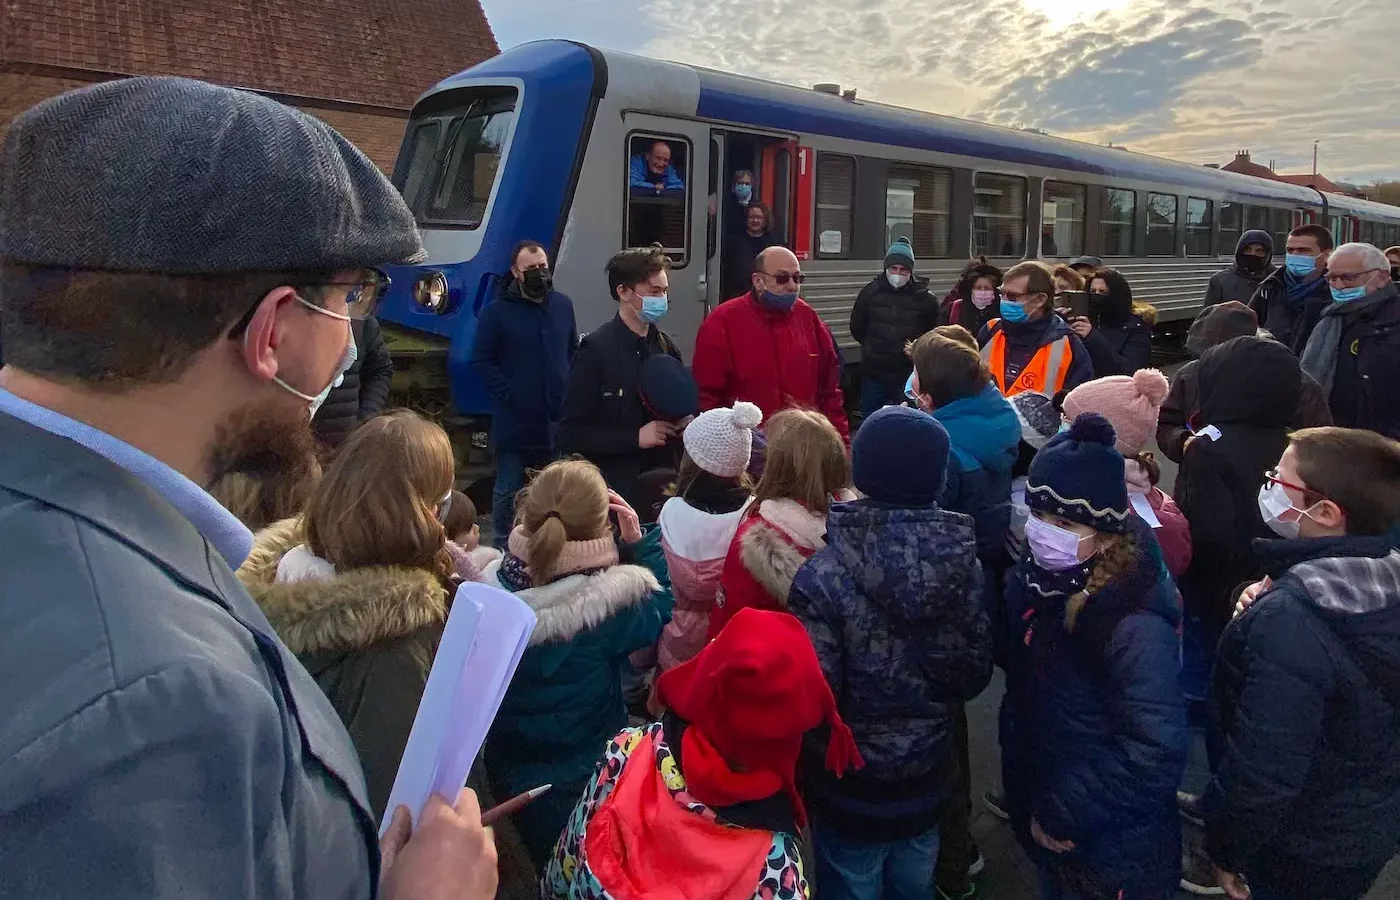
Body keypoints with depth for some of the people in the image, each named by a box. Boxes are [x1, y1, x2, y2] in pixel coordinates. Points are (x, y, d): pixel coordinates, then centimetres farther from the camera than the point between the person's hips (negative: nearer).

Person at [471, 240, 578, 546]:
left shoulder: (563, 305, 8)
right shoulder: (497, 310, -6)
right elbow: (481, 361, -6)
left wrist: (569, 392, 4)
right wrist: (509, 394, -15)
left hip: (557, 420, 4)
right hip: (514, 422, -4)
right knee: (508, 491, 7)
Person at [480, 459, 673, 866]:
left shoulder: (494, 589, -19)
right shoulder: (612, 604, -29)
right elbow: (667, 604, -11)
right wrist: (639, 541, -8)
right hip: (586, 782, -3)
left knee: (551, 869, 29)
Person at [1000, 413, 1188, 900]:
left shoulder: (1134, 624, -30)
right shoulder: (1040, 581, -7)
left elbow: (1156, 752, -28)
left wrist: (1066, 815, -19)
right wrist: (1030, 797, 8)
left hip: (1113, 853, -6)